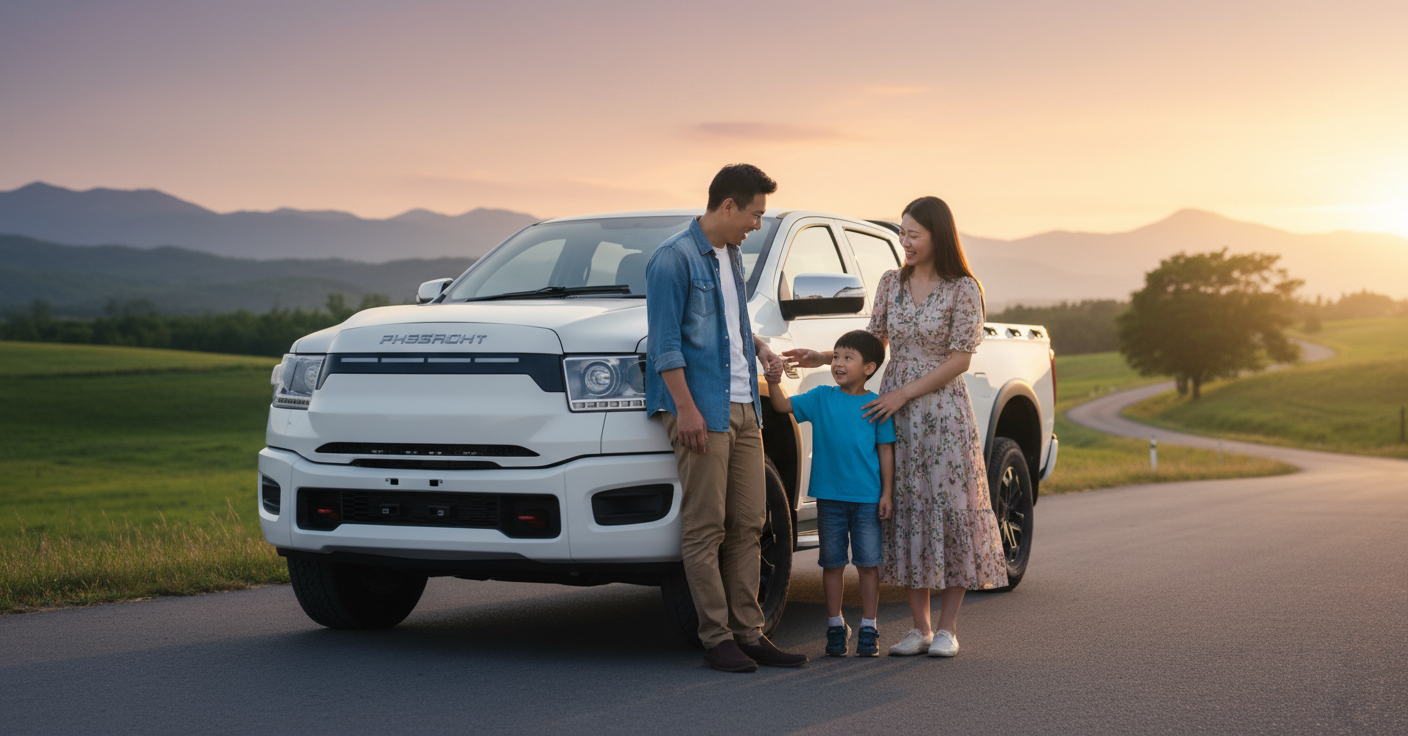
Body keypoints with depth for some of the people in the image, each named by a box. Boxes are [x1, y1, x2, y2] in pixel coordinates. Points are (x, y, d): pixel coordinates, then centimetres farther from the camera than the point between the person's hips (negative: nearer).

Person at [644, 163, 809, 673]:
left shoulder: (731, 257, 18)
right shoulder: (674, 258, -8)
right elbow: (665, 342, -13)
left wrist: (760, 349, 16)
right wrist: (685, 408, -18)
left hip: (743, 407, 9)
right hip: (702, 410, -9)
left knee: (748, 524, 8)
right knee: (705, 529, -5)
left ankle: (749, 633, 13)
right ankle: (717, 639, -1)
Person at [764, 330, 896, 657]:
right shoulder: (821, 397, 5)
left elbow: (886, 450, 2)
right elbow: (783, 406, 3)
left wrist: (886, 492, -3)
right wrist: (774, 382, -17)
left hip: (867, 498, -1)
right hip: (829, 496, 2)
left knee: (868, 563, 3)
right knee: (832, 563, 7)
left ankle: (868, 629, 12)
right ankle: (835, 627, 17)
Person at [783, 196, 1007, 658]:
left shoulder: (963, 289, -7)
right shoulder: (891, 283, 8)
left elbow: (959, 360, -9)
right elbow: (874, 342, 16)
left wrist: (903, 393, -12)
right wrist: (823, 358, 4)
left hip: (943, 410, -4)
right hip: (895, 411, 5)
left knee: (948, 507, -4)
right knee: (905, 509, 3)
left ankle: (947, 628, 5)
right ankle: (919, 627, 11)